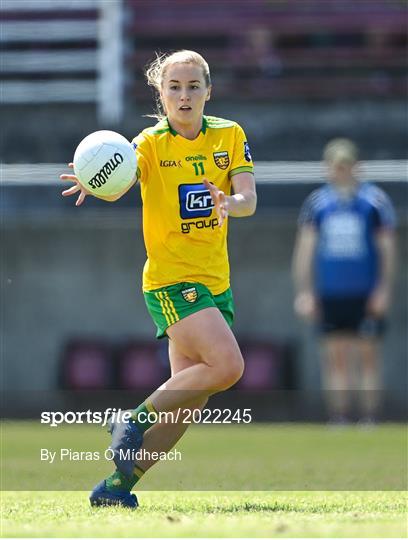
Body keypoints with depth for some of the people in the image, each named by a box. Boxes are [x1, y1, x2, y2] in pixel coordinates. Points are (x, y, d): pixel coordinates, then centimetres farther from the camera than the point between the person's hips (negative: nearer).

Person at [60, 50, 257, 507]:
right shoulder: (151, 143, -6)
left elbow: (249, 198, -5)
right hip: (171, 278, -5)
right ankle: (134, 422, -8)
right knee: (227, 365, -24)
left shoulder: (229, 135, 6)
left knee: (188, 401, 1)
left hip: (216, 281, 5)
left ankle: (117, 485, 10)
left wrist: (232, 203, -29)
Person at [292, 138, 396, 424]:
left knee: (368, 355, -1)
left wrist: (383, 290, -5)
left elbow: (387, 247, 1)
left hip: (366, 293, -2)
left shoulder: (375, 199, 0)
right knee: (336, 357, 1)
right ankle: (339, 419, 4)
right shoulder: (317, 201, 7)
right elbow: (305, 247, 9)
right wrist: (304, 291, 3)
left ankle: (369, 419, 1)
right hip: (330, 292, 2)